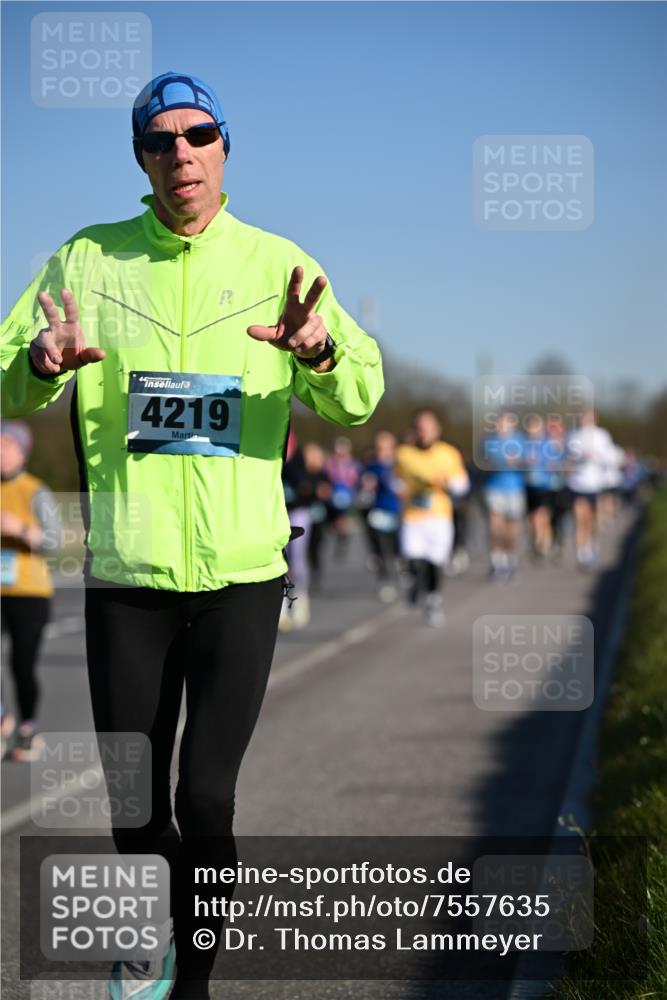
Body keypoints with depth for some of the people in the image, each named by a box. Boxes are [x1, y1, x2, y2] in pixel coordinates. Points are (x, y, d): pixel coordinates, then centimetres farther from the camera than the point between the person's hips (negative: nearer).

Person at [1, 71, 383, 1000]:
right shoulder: (87, 261, 4)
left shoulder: (279, 264, 3)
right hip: (125, 572, 1)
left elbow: (359, 399, -4)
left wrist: (318, 350, -26)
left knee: (207, 800, -4)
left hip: (242, 573, -1)